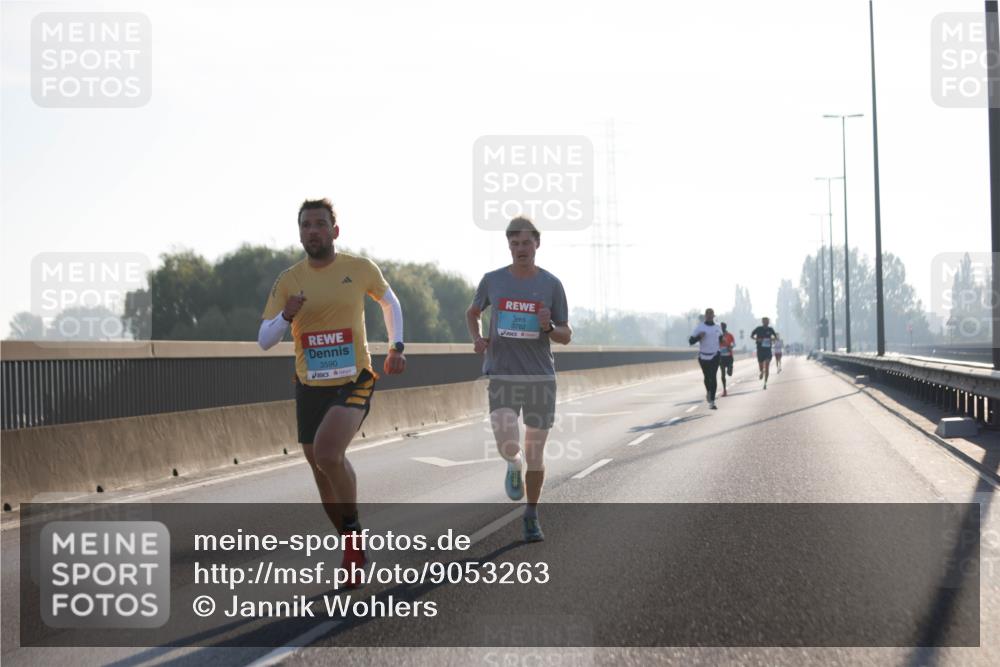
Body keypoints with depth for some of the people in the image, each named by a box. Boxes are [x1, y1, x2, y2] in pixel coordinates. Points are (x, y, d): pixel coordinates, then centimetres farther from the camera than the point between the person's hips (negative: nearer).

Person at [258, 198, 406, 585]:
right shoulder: (288, 281, -1)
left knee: (327, 453, -28)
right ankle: (353, 551, 32)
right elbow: (264, 342, -2)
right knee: (322, 473, 11)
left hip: (354, 383, -4)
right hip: (310, 388, 4)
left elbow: (390, 302, 17)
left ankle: (353, 532, -4)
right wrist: (287, 316, -21)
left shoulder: (360, 269, -4)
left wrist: (397, 346, 6)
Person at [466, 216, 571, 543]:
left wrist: (549, 328, -16)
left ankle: (531, 516, 25)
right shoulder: (492, 280, 3)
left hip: (540, 377, 1)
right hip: (501, 374, -1)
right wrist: (476, 338, 2)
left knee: (535, 453, 5)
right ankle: (513, 467, 18)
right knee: (508, 446, -20)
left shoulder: (551, 284, 1)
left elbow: (566, 336, 6)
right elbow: (472, 313, 22)